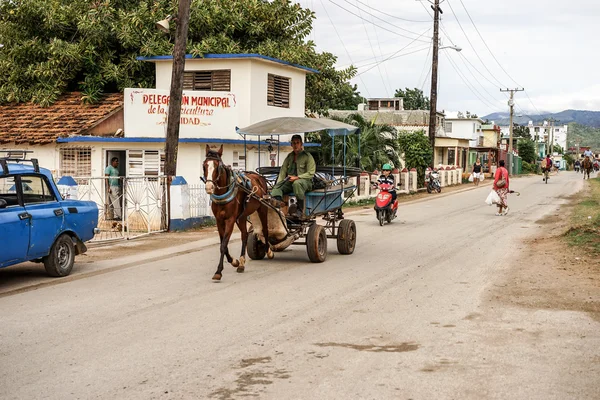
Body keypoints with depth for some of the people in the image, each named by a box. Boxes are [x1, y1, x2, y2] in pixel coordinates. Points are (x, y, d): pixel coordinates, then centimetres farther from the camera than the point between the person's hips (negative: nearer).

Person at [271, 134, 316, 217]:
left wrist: (297, 177, -17)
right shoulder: (289, 156, 19)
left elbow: (310, 174, -6)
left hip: (304, 181, -6)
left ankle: (299, 210, -35)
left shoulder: (307, 157, 2)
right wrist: (279, 182, -2)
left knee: (297, 183, -40)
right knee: (277, 187, -21)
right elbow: (283, 171, 16)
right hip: (289, 181, 6)